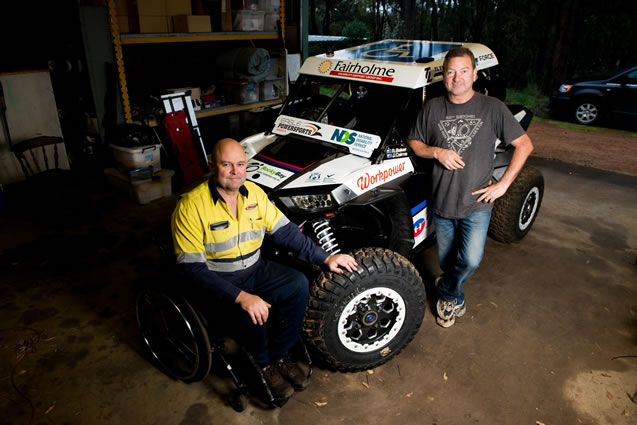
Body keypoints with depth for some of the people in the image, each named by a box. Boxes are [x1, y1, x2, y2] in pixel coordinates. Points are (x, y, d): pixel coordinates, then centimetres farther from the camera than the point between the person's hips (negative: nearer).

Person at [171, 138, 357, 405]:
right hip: (216, 281, -5)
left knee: (298, 286, -17)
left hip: (255, 269, 6)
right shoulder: (191, 206, -20)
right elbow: (192, 268, -23)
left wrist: (325, 258, -5)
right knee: (250, 315, -32)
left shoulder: (254, 193, -2)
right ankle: (262, 365, 3)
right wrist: (240, 297, -33)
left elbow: (284, 231, 2)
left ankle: (278, 356, 4)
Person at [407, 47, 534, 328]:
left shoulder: (492, 108, -3)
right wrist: (437, 152, -11)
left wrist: (503, 184, -7)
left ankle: (446, 290, 15)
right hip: (441, 202, 2)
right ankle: (455, 300, 38)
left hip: (476, 202, -2)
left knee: (471, 260, -16)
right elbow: (414, 142, 10)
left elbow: (524, 144, 1)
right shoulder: (433, 108, 3)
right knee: (446, 260, 12)